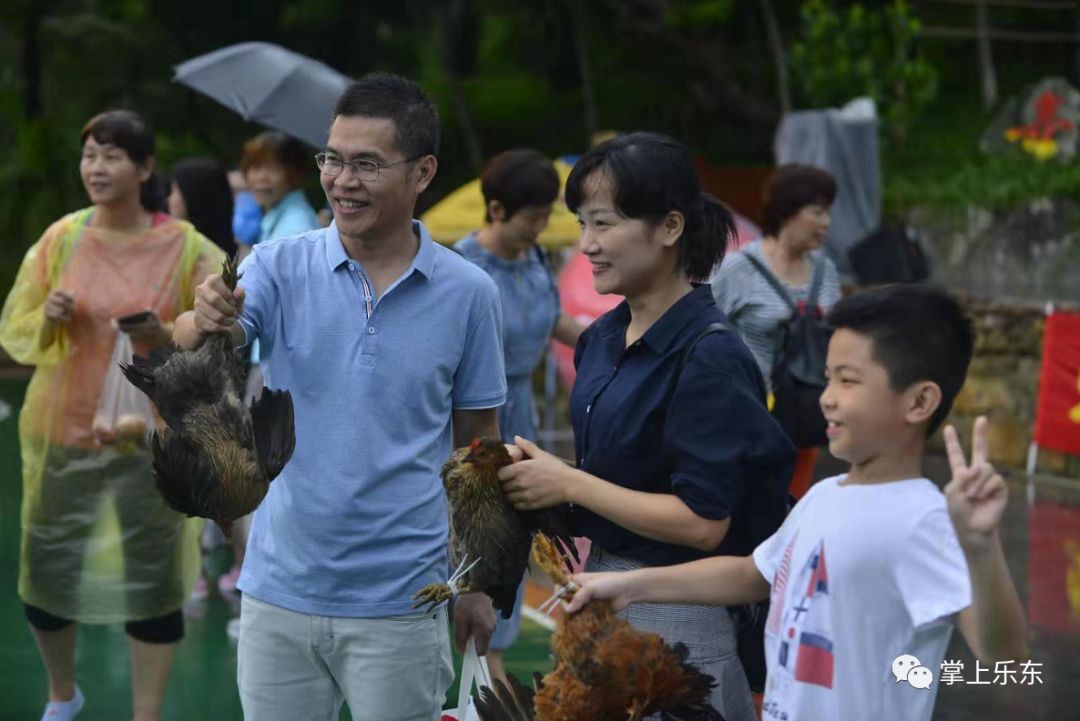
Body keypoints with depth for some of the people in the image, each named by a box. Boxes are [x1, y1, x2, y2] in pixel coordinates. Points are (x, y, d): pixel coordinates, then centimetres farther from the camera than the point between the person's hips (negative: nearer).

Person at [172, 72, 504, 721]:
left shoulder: (469, 294, -4)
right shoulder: (281, 267, -3)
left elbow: (477, 443, 5)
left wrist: (478, 582, 7)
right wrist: (205, 323, -40)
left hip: (401, 601, -1)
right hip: (279, 592, 1)